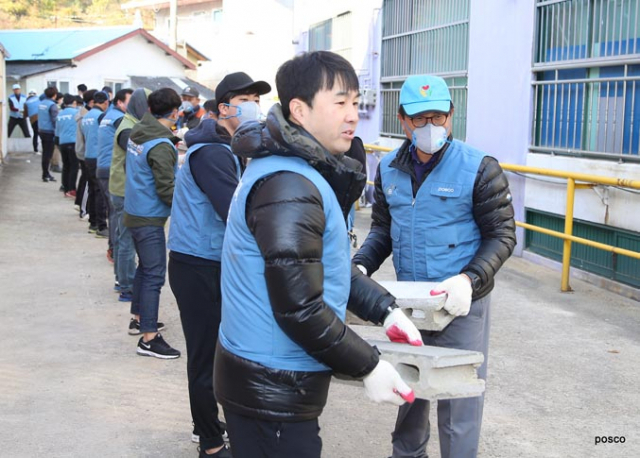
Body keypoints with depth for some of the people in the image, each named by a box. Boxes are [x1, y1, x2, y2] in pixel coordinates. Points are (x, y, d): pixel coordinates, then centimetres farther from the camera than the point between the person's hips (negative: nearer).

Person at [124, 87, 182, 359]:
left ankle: (139, 317, 36)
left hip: (134, 212, 9)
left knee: (145, 267, 23)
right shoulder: (162, 146, -21)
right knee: (154, 275, -6)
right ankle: (149, 339, -4)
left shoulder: (137, 133, 4)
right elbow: (166, 189, -21)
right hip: (149, 218, -9)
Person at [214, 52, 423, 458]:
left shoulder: (303, 171, 10)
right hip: (272, 393, -10)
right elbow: (300, 310, -26)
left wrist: (385, 309, 7)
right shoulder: (289, 188, -23)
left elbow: (324, 265, 17)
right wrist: (368, 366, -16)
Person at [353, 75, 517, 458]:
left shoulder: (479, 168, -13)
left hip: (461, 305, -5)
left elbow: (502, 235, -10)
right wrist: (361, 265, -6)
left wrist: (470, 280, -25)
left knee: (458, 398, 2)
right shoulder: (390, 169, 3)